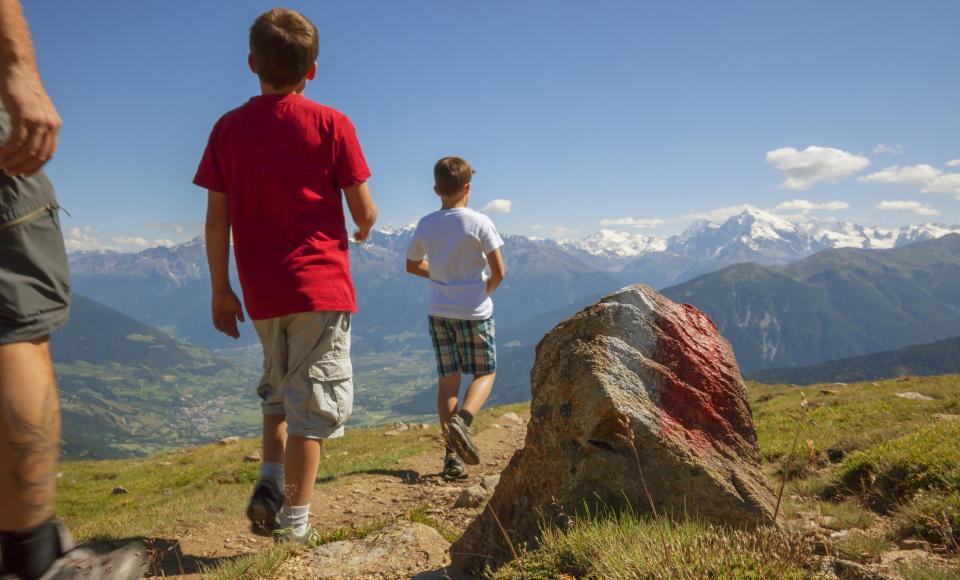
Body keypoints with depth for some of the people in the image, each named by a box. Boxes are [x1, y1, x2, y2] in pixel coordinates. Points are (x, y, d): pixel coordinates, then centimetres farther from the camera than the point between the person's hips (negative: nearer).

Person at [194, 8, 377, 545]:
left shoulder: (228, 128, 5)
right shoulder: (331, 124, -4)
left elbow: (216, 220, 3)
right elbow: (364, 209, -4)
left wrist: (221, 290, 10)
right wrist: (365, 228, 20)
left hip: (261, 290, 4)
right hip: (320, 284, -4)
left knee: (280, 389, 24)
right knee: (315, 400, 3)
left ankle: (270, 484, 13)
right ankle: (295, 521, 8)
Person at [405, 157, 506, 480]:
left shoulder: (425, 225, 1)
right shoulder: (479, 223, -11)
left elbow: (412, 265, 15)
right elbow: (499, 271, -11)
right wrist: (487, 289, 8)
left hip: (439, 311, 4)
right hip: (474, 311, -4)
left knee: (448, 379, 8)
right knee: (485, 374, 12)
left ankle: (453, 457, 7)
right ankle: (462, 420, -16)